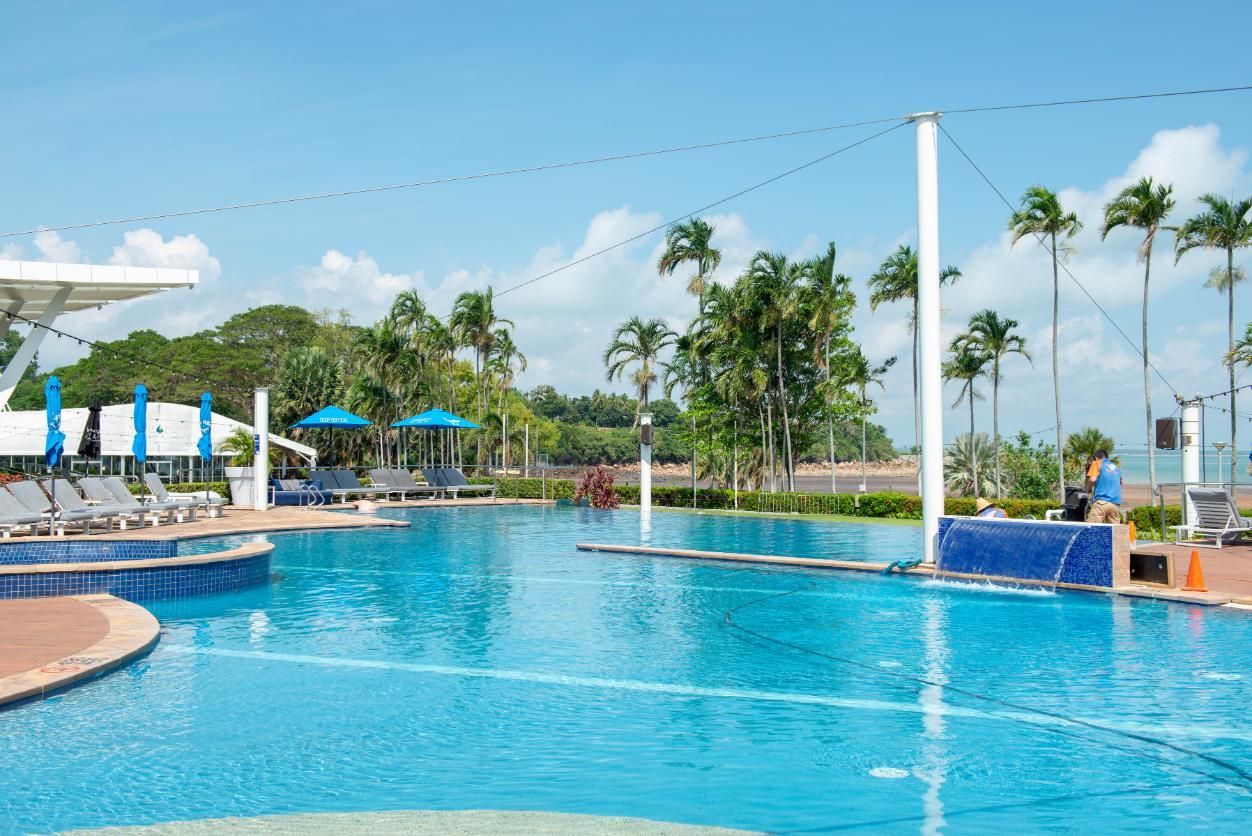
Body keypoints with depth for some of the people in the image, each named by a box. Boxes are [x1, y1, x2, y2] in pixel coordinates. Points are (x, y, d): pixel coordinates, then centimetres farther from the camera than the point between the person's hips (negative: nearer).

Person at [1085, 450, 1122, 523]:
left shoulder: (1097, 463, 9)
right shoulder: (1116, 467, 25)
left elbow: (1092, 479, -5)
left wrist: (1088, 489, 11)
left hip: (1101, 501, -5)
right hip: (1116, 503, 5)